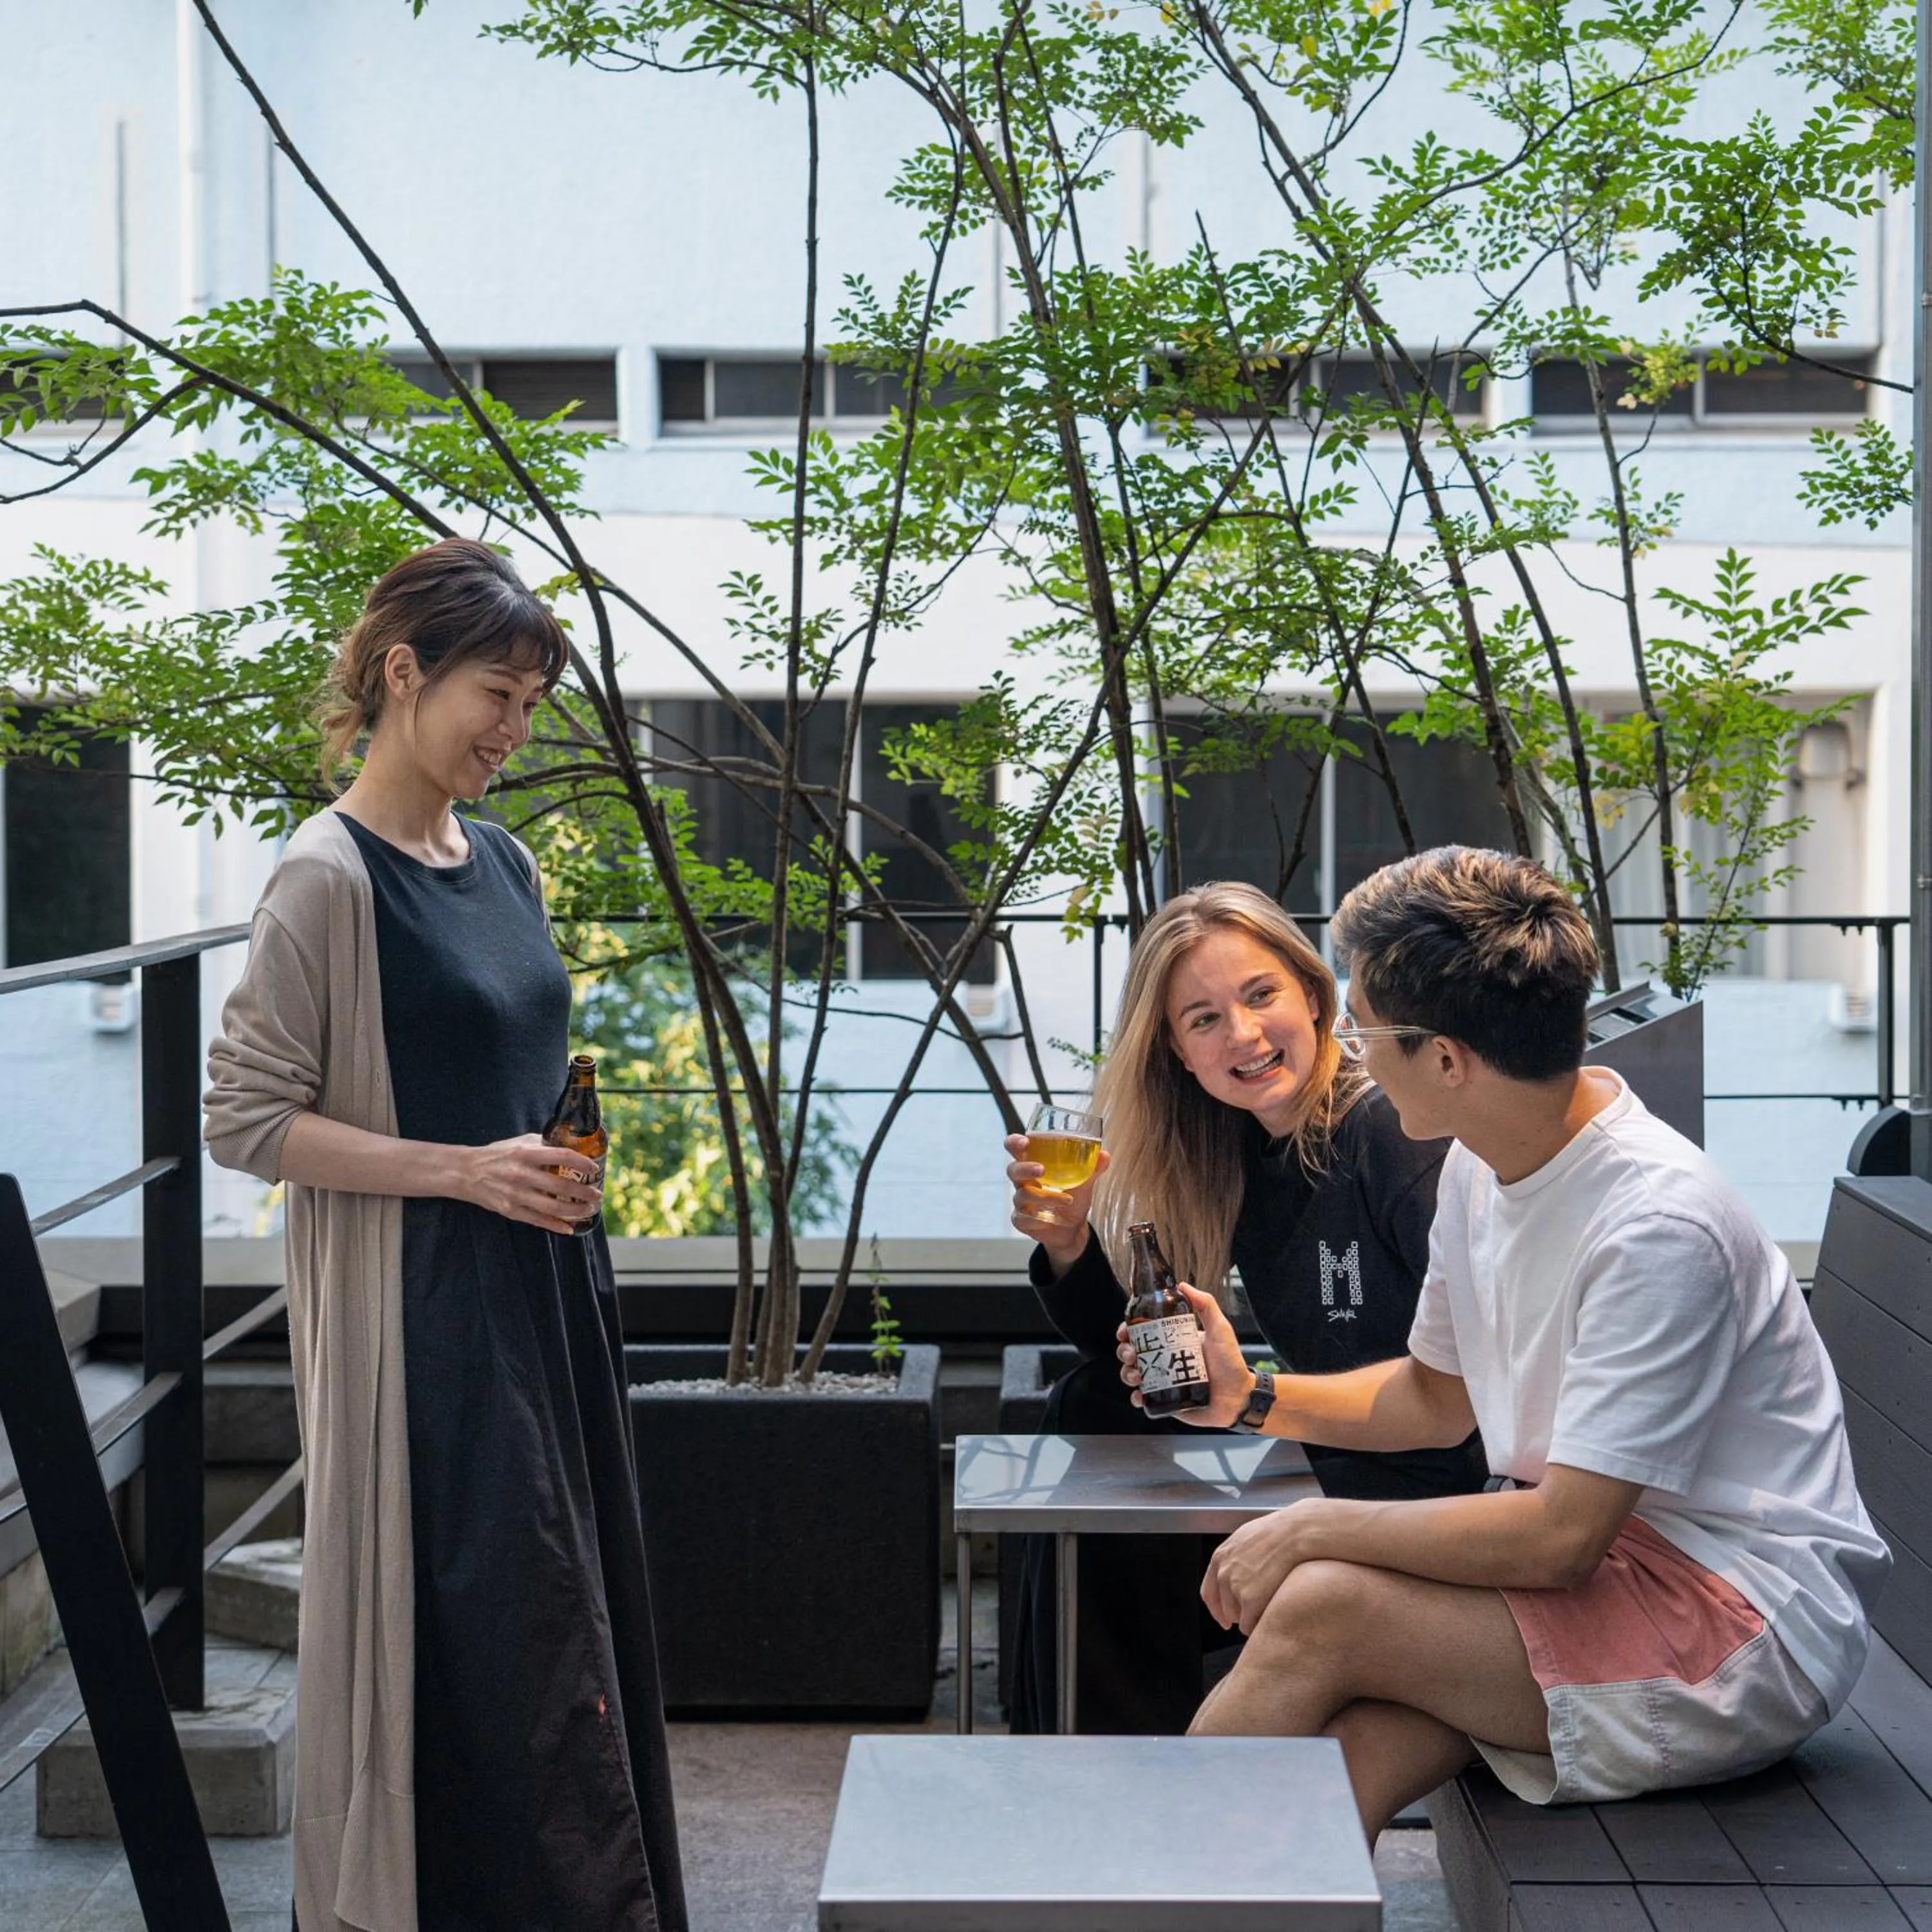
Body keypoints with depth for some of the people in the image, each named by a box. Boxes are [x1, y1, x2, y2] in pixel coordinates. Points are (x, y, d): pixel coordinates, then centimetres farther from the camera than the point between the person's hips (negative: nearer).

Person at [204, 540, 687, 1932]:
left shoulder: (503, 862, 11)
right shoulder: (332, 879, -12)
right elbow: (248, 1121, -14)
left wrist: (569, 1121, 6)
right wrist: (467, 1171, -19)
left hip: (545, 1292, 8)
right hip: (423, 1308, -8)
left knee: (576, 1612, 11)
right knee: (486, 1627, -5)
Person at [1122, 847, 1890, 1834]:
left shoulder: (1656, 1227, -24)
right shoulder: (1482, 1165, 5)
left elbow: (1561, 1538, -25)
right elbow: (1439, 1396, 23)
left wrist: (1314, 1528, -17)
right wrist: (1253, 1396, 12)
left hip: (1753, 1625, -8)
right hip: (1604, 1560, 8)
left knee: (1320, 1610, -22)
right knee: (1338, 1755, -21)